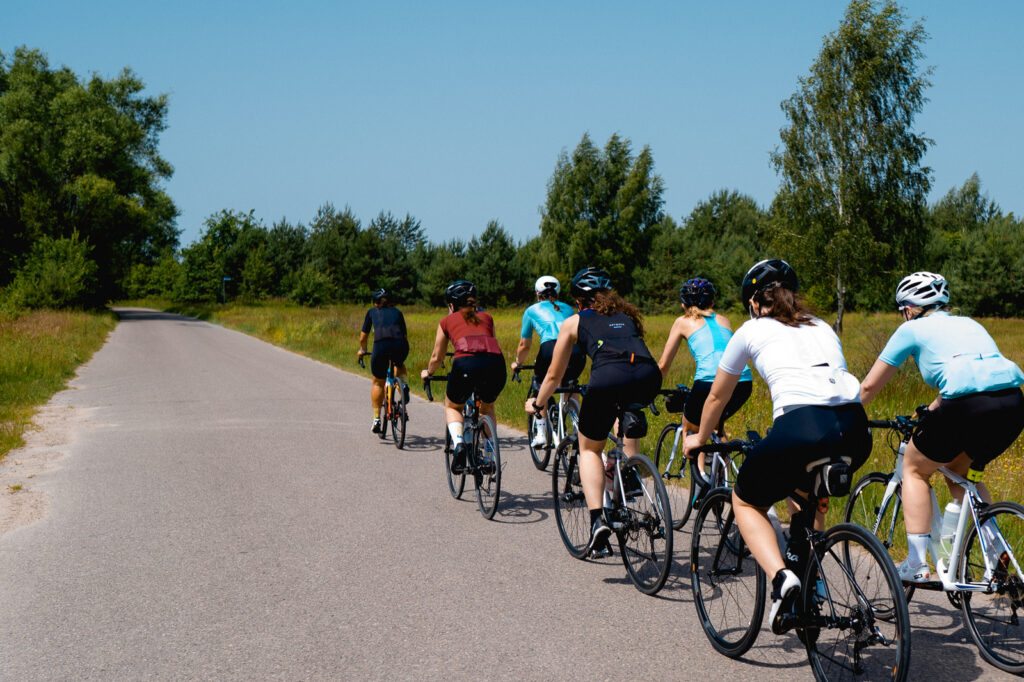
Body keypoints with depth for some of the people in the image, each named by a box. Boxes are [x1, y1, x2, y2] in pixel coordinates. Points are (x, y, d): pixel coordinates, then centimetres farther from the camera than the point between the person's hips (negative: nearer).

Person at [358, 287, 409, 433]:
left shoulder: (372, 312, 25)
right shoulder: (397, 312, 28)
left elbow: (363, 337, 27)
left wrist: (362, 350, 46)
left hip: (381, 345, -1)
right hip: (400, 345, 1)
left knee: (378, 383, 16)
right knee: (399, 365, 37)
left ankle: (376, 419, 11)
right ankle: (403, 384, 8)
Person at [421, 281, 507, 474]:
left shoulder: (447, 321, 24)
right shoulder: (486, 318, 30)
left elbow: (437, 358, 33)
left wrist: (427, 372, 54)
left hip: (466, 364, -2)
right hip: (495, 363, 2)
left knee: (452, 407, 27)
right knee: (487, 407, 33)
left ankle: (458, 444, 1)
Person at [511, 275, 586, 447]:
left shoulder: (532, 310, 26)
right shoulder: (567, 309, 34)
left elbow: (524, 345, 32)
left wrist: (517, 363, 51)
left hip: (551, 349, -3)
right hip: (577, 352, 3)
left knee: (540, 382, 26)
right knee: (569, 383, 32)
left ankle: (540, 432, 14)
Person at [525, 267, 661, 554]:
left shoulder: (573, 322, 25)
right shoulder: (627, 315, 34)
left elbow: (554, 375, 32)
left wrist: (537, 404, 50)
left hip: (608, 377, -3)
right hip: (649, 376, 3)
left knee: (589, 449, 18)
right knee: (630, 421, 39)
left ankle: (597, 518, -1)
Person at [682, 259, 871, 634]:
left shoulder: (751, 331, 20)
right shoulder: (822, 328, 31)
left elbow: (717, 397, 32)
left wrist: (699, 438, 50)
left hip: (801, 427, -5)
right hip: (856, 432, 5)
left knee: (746, 502, 20)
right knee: (806, 491, 37)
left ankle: (781, 577, -3)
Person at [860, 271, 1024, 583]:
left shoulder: (913, 329, 16)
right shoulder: (969, 324, 32)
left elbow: (868, 387, 21)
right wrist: (928, 413, 58)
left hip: (970, 405, -6)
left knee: (914, 469, 18)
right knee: (960, 472, 30)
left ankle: (916, 565, 10)